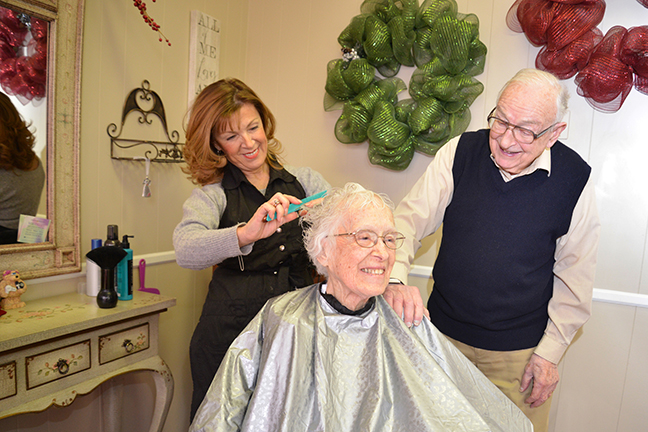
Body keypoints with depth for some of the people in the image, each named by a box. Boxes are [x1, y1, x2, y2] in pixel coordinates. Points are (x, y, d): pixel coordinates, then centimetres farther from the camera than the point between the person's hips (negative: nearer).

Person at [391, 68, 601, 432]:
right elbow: (409, 221, -8)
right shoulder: (460, 152, -9)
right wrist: (396, 279, -25)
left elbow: (574, 277, -2)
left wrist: (549, 352, -1)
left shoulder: (575, 180, -10)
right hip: (444, 334, 2)